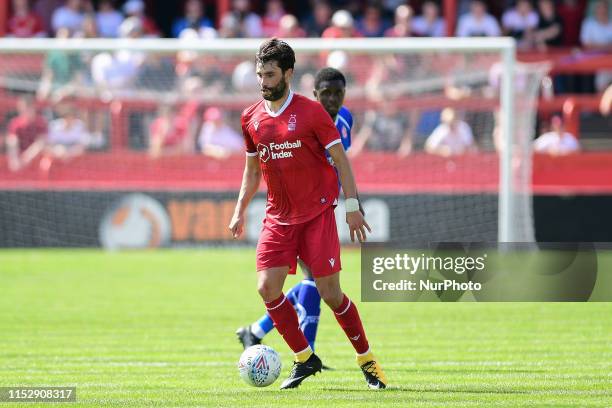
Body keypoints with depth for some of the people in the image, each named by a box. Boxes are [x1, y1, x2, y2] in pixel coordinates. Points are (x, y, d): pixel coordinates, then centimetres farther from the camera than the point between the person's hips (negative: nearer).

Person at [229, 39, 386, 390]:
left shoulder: (311, 111, -8)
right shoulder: (251, 119, 6)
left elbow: (340, 158, -4)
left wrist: (353, 205, -7)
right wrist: (240, 211, 14)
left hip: (318, 213, -4)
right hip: (279, 217, 4)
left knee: (330, 293, -7)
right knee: (268, 287, -10)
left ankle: (367, 361, 10)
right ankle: (305, 359, 5)